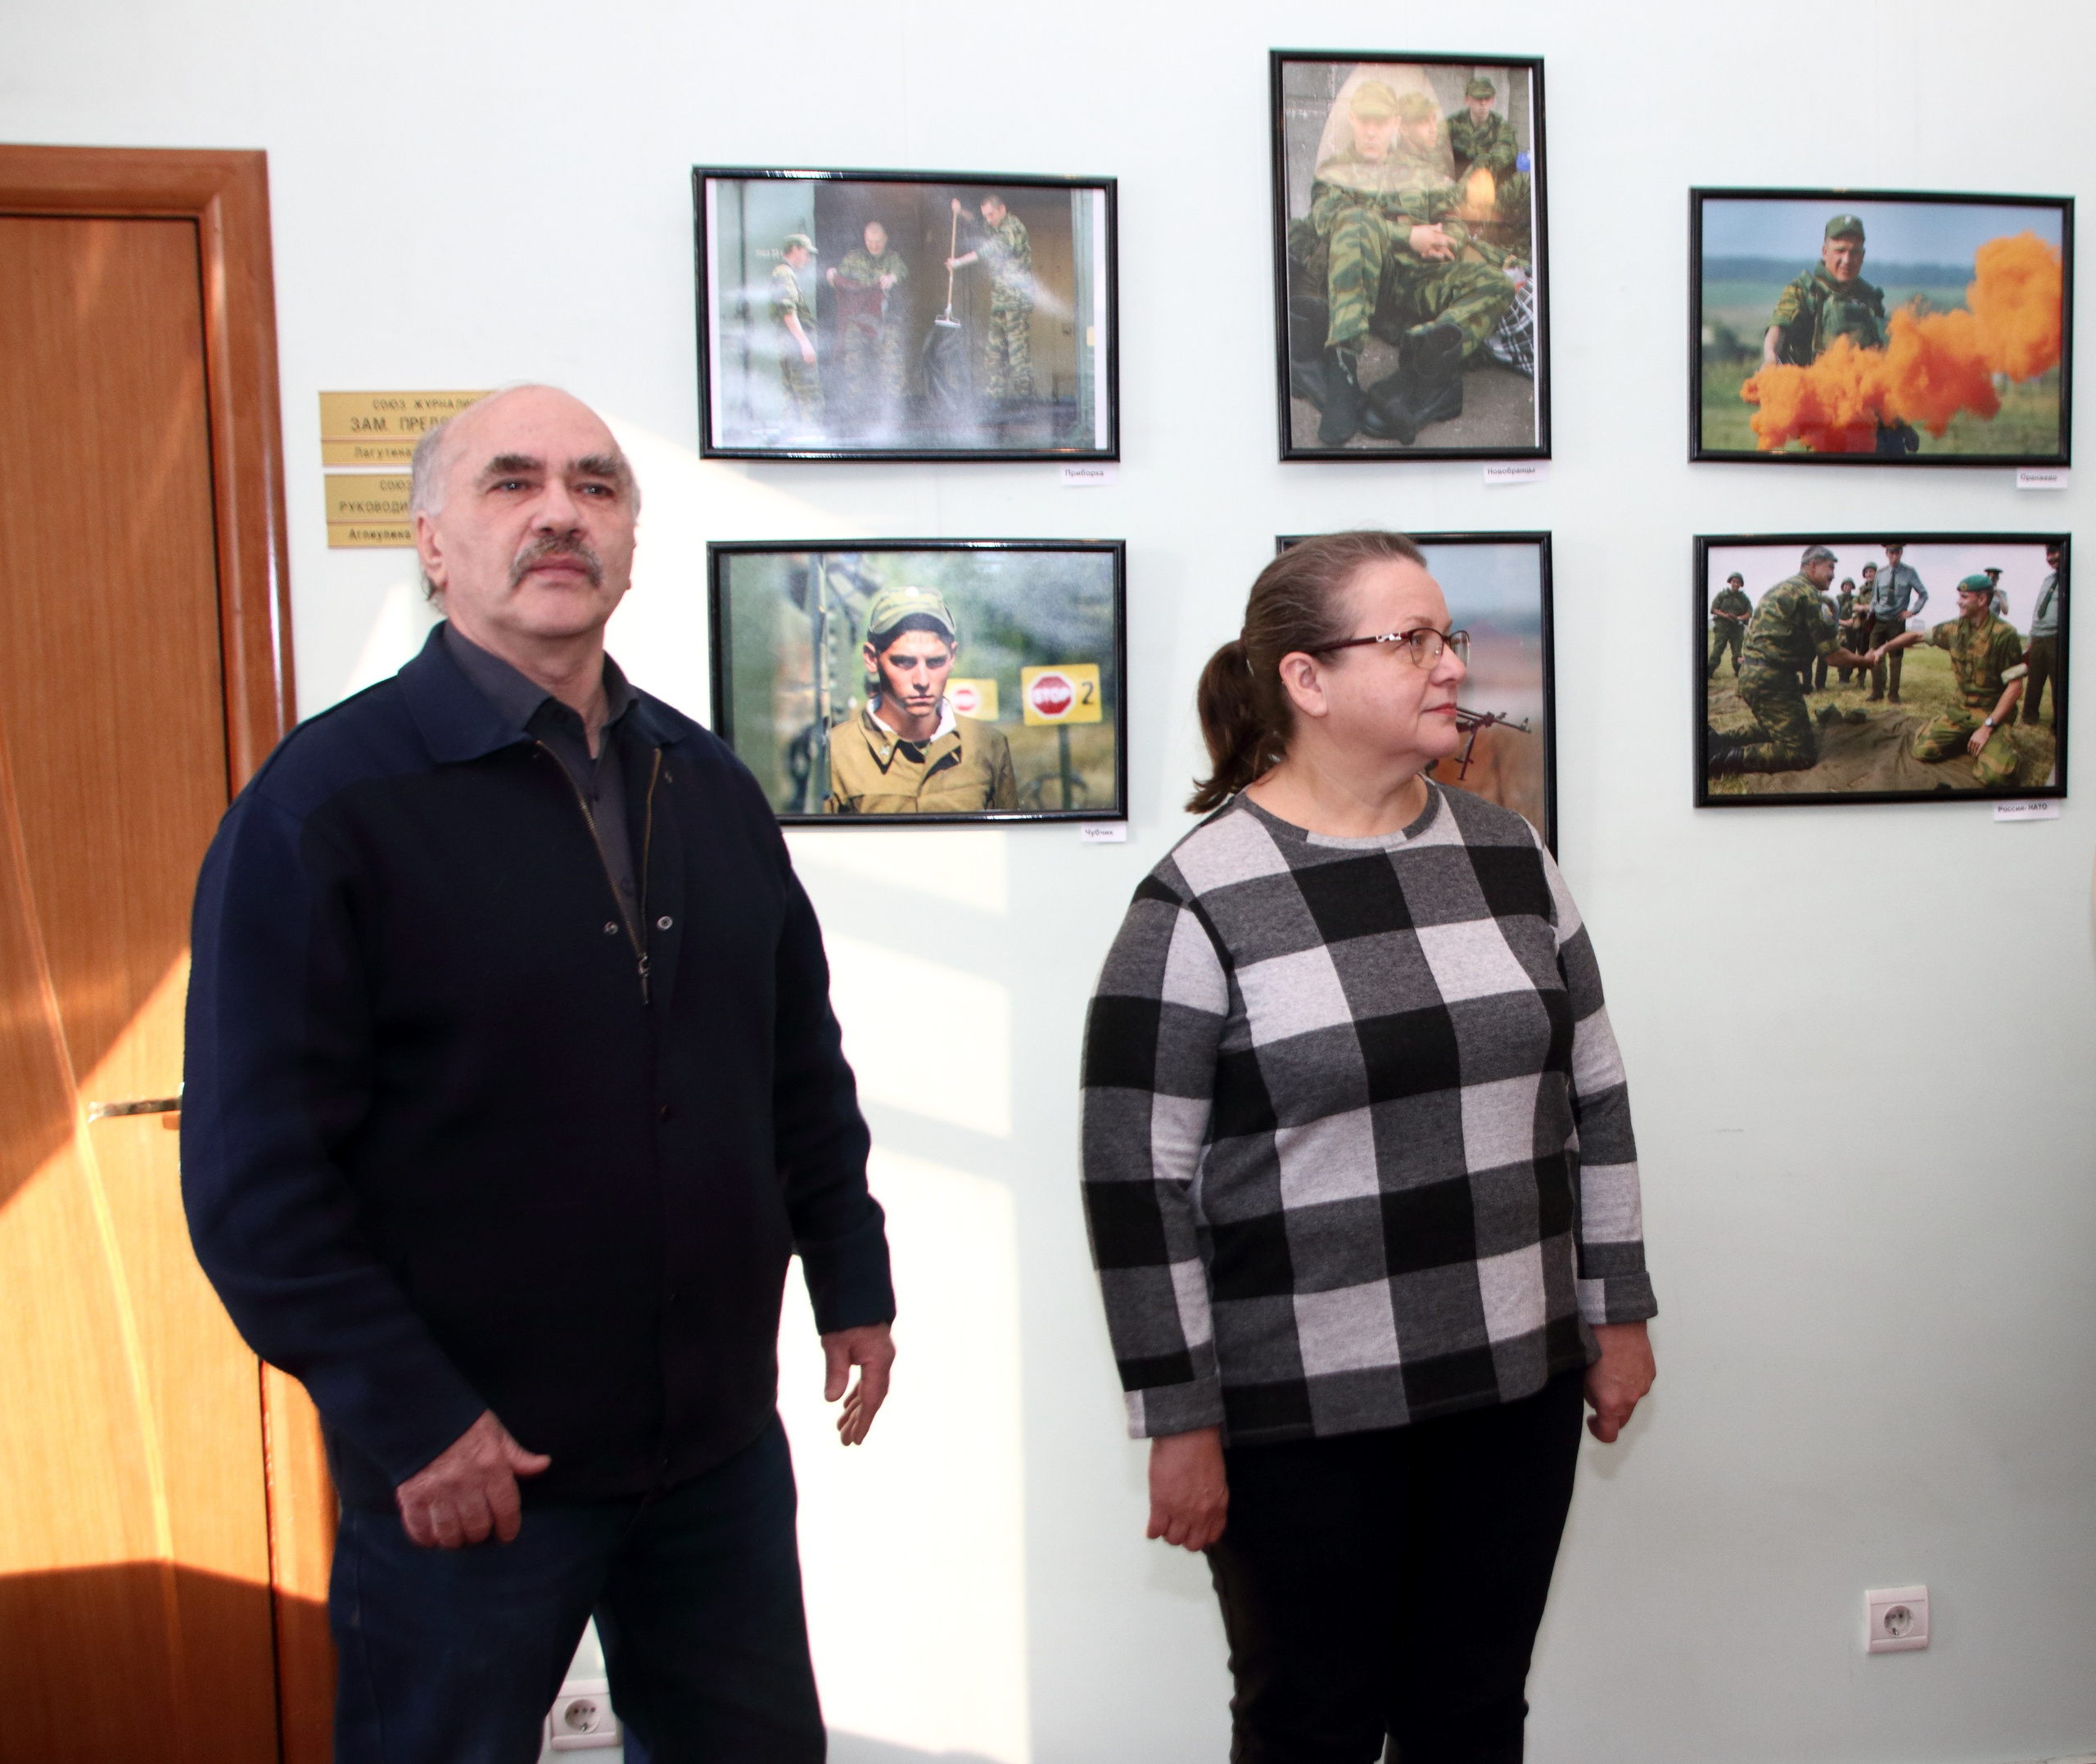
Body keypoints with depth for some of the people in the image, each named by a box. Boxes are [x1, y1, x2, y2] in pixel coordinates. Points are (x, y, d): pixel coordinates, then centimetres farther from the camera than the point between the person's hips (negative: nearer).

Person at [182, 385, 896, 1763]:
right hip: (462, 1467, -5)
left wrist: (853, 1277, 10)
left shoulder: (710, 785, 7)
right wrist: (406, 1415, -16)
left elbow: (805, 1068, 14)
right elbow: (253, 1166, -14)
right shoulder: (326, 800, -11)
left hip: (722, 1443, 6)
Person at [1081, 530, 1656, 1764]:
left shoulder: (1509, 854, 4)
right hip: (1300, 1413, -4)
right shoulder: (1201, 903, -13)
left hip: (1517, 1383, 5)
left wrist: (1618, 1313, 11)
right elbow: (1137, 1182, -12)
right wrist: (1180, 1422, -11)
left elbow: (1594, 1096, 11)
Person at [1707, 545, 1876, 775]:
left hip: (1750, 675, 10)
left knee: (1772, 732, 29)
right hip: (1772, 680, -10)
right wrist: (1864, 661, 5)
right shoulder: (1807, 592, -9)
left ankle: (1713, 742, 9)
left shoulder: (1782, 588, 22)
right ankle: (1722, 757, -21)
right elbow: (1831, 654, -10)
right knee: (1803, 753, -12)